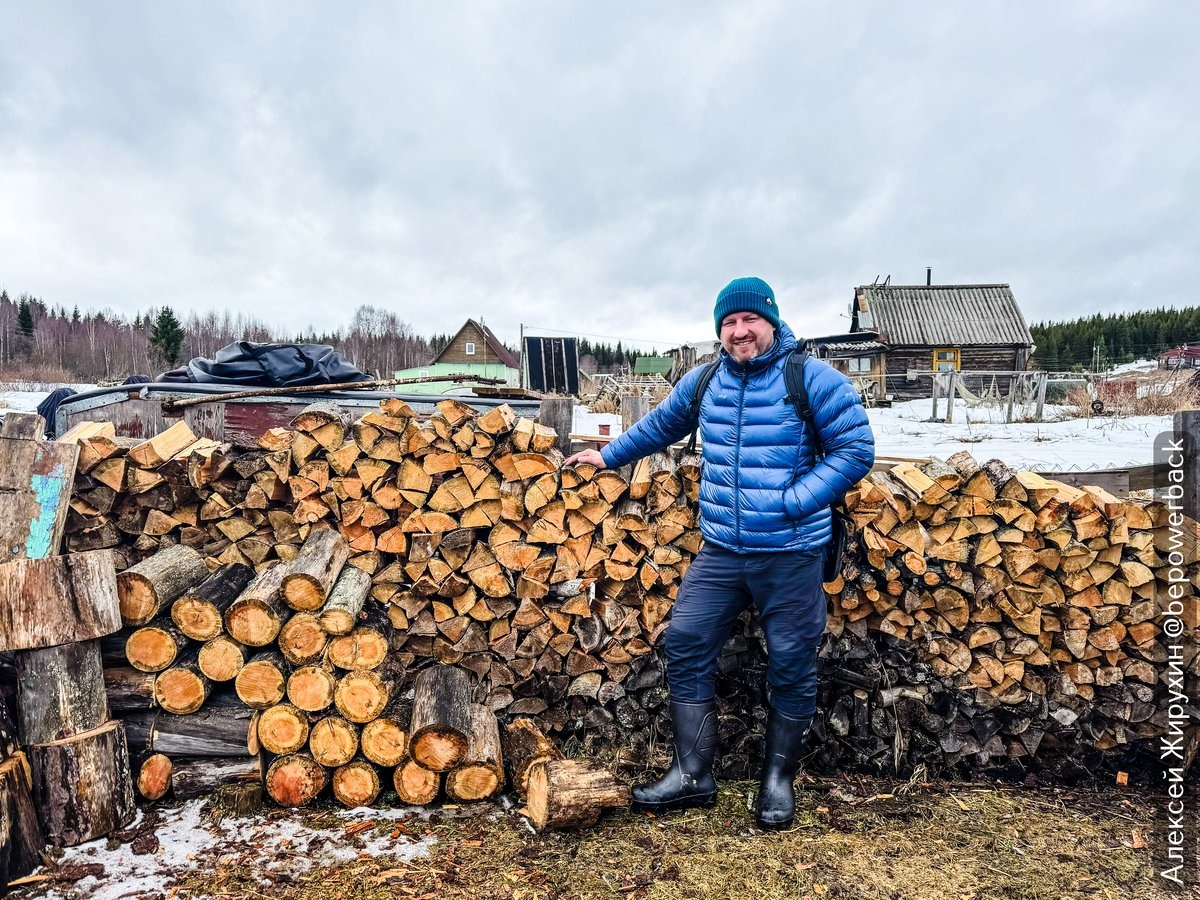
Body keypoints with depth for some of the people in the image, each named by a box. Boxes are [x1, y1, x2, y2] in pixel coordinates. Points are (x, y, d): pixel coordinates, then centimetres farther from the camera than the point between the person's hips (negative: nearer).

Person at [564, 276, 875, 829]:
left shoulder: (814, 380, -7)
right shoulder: (703, 383, 8)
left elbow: (856, 451, -9)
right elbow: (660, 425, 25)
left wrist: (792, 501, -17)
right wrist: (609, 456, 30)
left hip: (793, 555, -4)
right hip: (721, 552, 4)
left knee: (790, 665, 6)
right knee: (686, 644, 0)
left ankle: (779, 778, 26)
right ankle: (693, 776, 12)